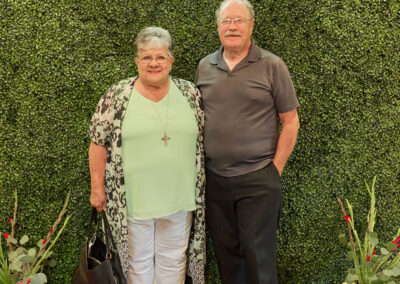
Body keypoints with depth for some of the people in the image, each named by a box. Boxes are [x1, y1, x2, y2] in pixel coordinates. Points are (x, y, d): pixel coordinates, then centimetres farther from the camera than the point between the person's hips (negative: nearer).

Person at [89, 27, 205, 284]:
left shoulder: (190, 93, 2)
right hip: (134, 198, -2)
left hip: (178, 197, 2)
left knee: (173, 260, 15)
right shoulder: (118, 96, -5)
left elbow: (203, 139, 9)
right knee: (139, 262, 13)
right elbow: (99, 143, -2)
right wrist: (97, 188, -4)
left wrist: (200, 190, 8)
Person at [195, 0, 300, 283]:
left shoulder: (272, 66, -4)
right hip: (214, 178, 4)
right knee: (225, 250, 15)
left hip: (258, 179, -4)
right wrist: (200, 164, 8)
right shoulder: (205, 66, 8)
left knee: (257, 255, 1)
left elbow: (290, 122, -2)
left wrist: (276, 168, -7)